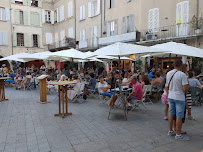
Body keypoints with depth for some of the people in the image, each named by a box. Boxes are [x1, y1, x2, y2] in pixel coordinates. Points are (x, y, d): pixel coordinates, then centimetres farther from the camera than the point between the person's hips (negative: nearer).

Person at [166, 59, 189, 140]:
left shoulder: (168, 74, 2)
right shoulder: (182, 74, -17)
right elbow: (185, 89, -19)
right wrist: (185, 92, 3)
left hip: (170, 97, 6)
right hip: (179, 98, -6)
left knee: (171, 113, 16)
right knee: (179, 116, 3)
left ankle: (170, 131, 28)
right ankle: (178, 135, 12)